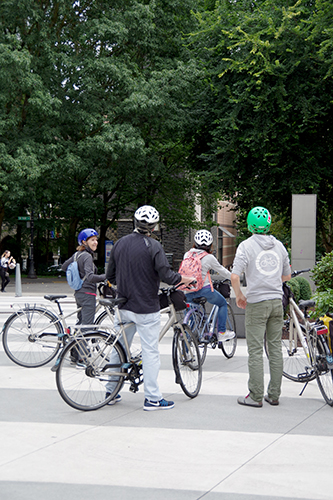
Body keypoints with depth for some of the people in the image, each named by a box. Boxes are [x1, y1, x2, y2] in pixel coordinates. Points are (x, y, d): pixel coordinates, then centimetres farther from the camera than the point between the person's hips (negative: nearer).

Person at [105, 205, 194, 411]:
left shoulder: (120, 243, 5)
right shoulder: (153, 246, -13)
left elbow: (110, 276, 11)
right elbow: (166, 276, -19)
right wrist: (186, 279, -1)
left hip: (124, 307, 6)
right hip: (146, 308, -6)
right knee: (150, 351, 0)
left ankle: (111, 392, 24)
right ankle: (153, 398, 3)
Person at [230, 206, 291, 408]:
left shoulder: (247, 245, -8)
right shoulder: (279, 245, 7)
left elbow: (235, 276, -16)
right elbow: (287, 275, 15)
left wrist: (239, 296, 0)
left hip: (256, 303, -5)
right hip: (277, 301, 5)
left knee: (256, 351, -1)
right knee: (276, 348, 10)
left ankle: (256, 397, 2)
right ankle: (274, 395, 15)